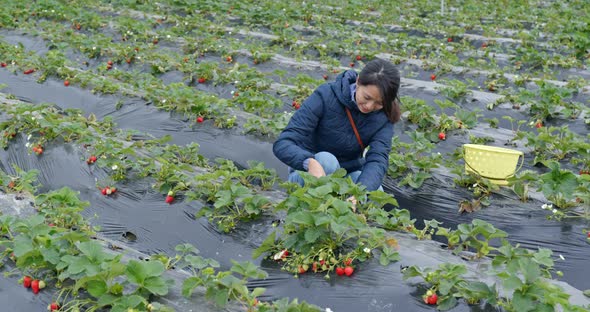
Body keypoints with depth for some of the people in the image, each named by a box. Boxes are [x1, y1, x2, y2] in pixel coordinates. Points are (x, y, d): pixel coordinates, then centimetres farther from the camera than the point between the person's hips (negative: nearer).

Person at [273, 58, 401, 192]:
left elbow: (378, 159, -29)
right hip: (308, 172, -2)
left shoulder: (383, 116, -14)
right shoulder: (326, 96, -23)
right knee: (326, 160, -36)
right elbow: (283, 144, -29)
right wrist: (311, 163, -51)